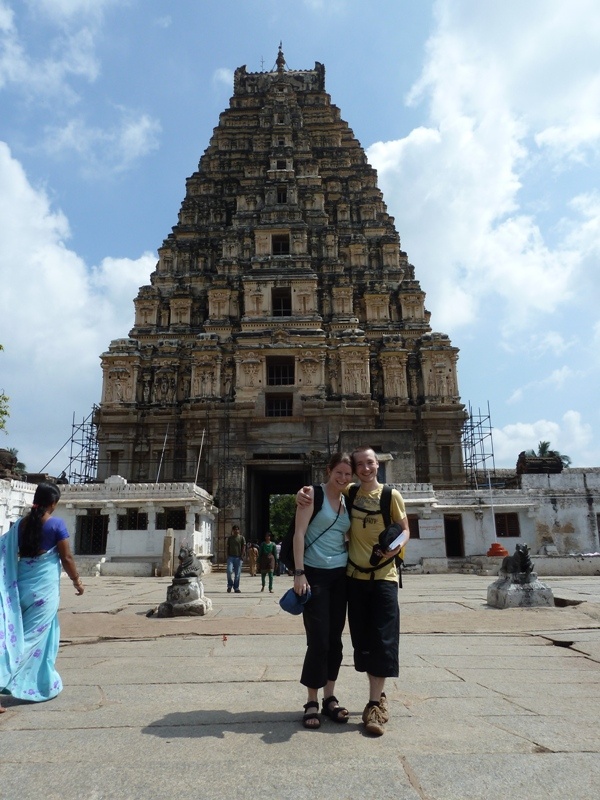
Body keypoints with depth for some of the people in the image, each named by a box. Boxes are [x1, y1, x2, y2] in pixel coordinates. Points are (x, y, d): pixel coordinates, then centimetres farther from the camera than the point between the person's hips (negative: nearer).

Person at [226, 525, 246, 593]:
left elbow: (243, 547, 2)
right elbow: (228, 547, 14)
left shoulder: (241, 538, 5)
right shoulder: (229, 538, 12)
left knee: (237, 573, 1)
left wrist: (242, 556, -9)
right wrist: (228, 555, 4)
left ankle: (236, 588, 11)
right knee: (229, 571, -14)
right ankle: (230, 585, 6)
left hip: (238, 557, -1)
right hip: (231, 557, 1)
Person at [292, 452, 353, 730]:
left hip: (340, 575, 6)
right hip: (315, 574, -6)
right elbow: (299, 534, -11)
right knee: (318, 639, -5)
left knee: (335, 638, 10)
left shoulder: (348, 502, 11)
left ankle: (330, 697, 22)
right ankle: (312, 702, 9)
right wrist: (299, 573, -16)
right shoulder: (313, 494, -7)